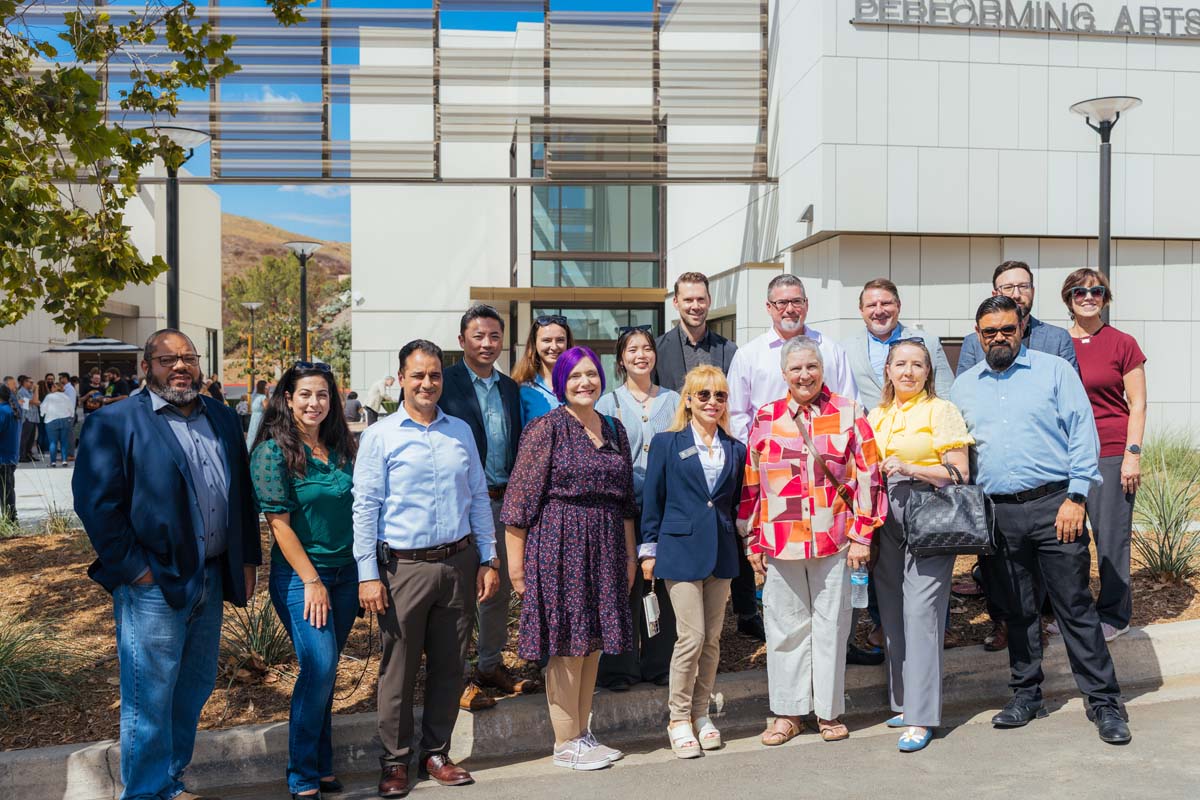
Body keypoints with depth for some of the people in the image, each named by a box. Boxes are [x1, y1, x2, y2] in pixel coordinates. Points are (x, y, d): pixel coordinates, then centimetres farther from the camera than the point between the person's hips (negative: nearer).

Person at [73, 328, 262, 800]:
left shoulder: (222, 419, 11)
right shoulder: (114, 423, -7)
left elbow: (243, 492, 14)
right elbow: (95, 502, -13)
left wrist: (247, 560, 11)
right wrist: (133, 568, -15)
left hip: (210, 579, 6)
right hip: (153, 585, -6)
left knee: (195, 690, 17)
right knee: (151, 700, 2)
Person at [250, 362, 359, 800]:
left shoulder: (341, 447, 7)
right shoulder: (274, 451, -9)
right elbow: (279, 522, -12)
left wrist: (365, 570, 7)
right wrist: (311, 581, -14)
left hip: (346, 572, 5)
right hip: (299, 574, -5)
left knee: (324, 671, 11)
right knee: (320, 666, -12)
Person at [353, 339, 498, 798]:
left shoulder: (461, 432, 10)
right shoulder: (379, 437, -2)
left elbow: (479, 499, 13)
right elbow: (365, 507, -5)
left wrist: (488, 559, 9)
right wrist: (368, 574, -10)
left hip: (458, 563, 4)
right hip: (403, 567, -3)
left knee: (449, 665, 11)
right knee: (398, 669, 4)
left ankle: (436, 752, 25)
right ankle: (395, 761, 19)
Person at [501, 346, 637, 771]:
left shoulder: (614, 429, 11)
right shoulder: (546, 428, -8)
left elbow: (625, 499, 16)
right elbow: (520, 497, -10)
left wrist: (630, 554, 15)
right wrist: (515, 561, -12)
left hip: (605, 546, 6)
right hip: (559, 544, -6)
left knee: (593, 640, 12)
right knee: (567, 644, -1)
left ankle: (582, 733, 25)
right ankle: (565, 744, 12)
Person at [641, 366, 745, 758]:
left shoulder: (735, 449, 10)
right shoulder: (666, 443, 0)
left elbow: (739, 503, 16)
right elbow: (652, 500, 1)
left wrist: (741, 548, 11)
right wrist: (649, 549, -1)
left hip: (721, 553, 4)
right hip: (681, 550, -4)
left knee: (712, 640, 9)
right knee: (692, 636, -8)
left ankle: (701, 713, 23)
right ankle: (678, 718, 8)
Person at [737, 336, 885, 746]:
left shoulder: (848, 414, 2)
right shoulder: (765, 419, 6)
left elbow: (867, 475, 0)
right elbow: (751, 482, 7)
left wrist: (861, 534, -4)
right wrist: (752, 540, 6)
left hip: (832, 539, -1)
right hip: (779, 540, 1)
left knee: (830, 624, 8)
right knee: (785, 625, 9)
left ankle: (829, 710, 22)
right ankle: (787, 712, 21)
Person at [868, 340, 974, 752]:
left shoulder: (941, 410, -2)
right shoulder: (876, 416, 15)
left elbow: (959, 473, -7)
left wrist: (909, 469, -14)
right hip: (886, 520, 6)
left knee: (920, 613, -9)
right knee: (892, 613, 9)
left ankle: (921, 717, -4)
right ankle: (904, 701, 22)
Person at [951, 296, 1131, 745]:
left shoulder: (1054, 370, 2)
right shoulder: (964, 386, 13)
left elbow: (1083, 433, -3)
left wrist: (1076, 497, -11)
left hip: (1053, 505, -3)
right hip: (999, 513, 3)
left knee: (1075, 606, 0)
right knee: (1018, 609, 12)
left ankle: (1104, 702, 10)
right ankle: (1026, 695, 24)